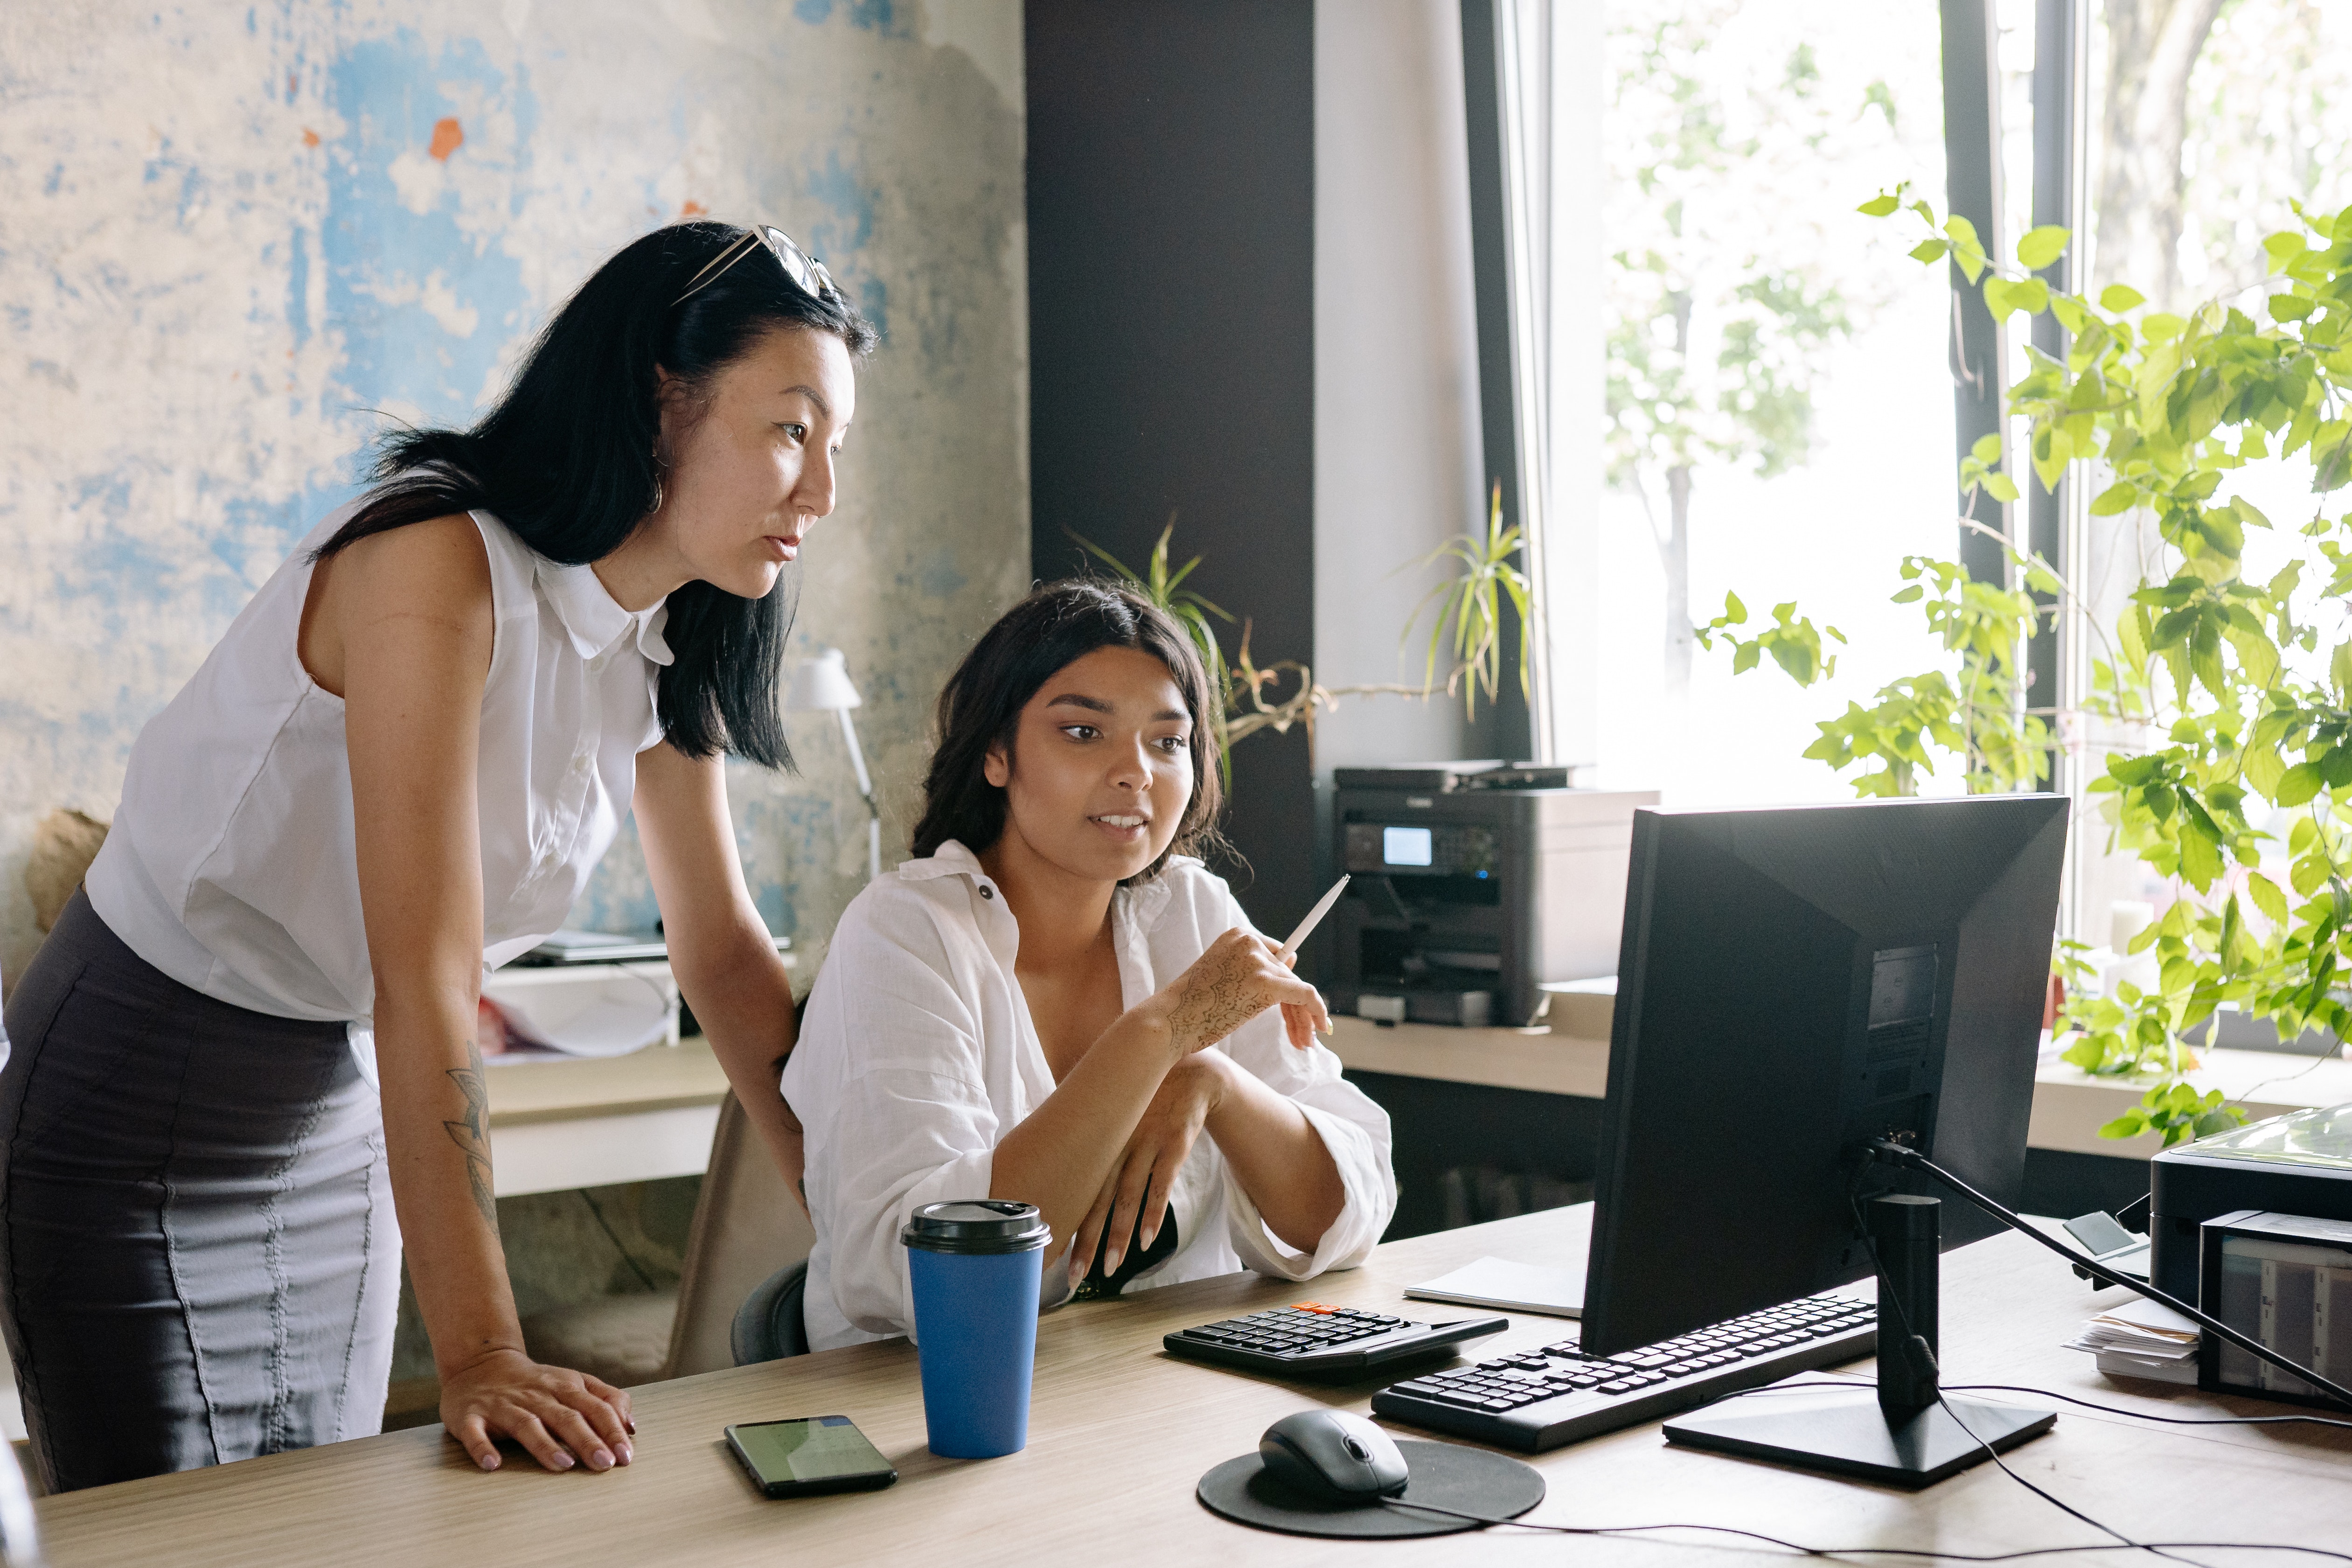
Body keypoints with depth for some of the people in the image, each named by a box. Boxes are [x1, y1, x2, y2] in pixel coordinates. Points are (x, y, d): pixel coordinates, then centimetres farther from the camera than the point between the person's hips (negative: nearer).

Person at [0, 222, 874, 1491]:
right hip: (135, 1100, -7)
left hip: (339, 1105, 7)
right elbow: (423, 978, -33)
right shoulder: (439, 568, -27)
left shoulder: (668, 644, -2)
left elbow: (724, 954, 5)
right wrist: (478, 1354, -35)